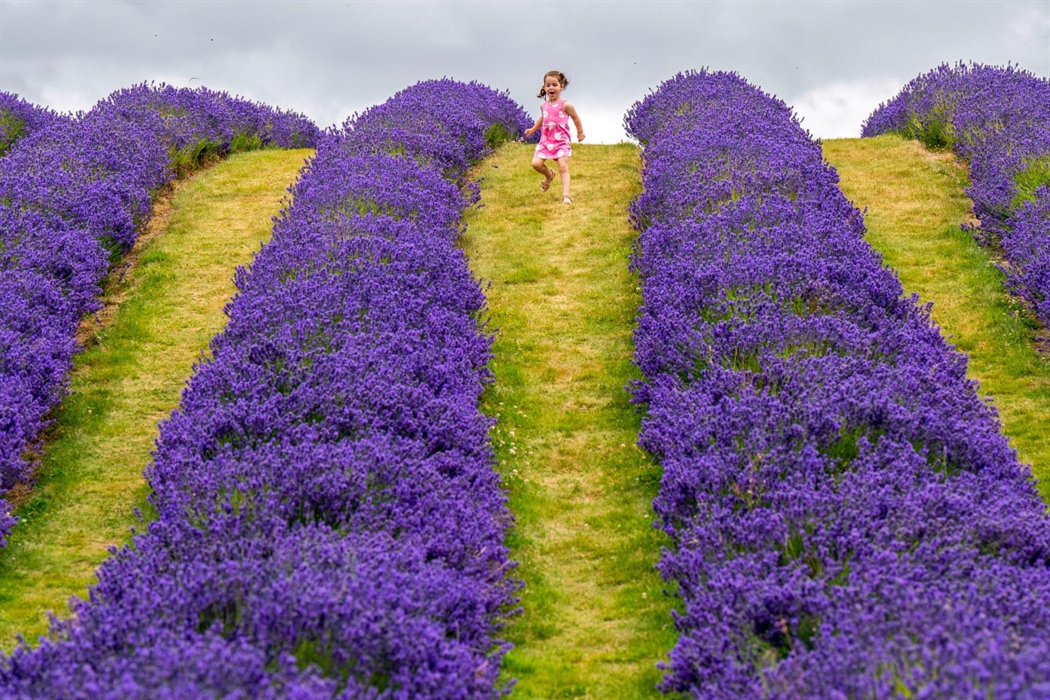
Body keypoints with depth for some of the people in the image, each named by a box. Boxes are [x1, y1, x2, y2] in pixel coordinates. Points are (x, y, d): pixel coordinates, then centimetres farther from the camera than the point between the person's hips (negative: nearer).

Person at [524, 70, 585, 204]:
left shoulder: (565, 106, -7)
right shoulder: (543, 106, 7)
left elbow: (576, 118, 7)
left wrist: (580, 133, 17)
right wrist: (532, 129, 26)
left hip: (562, 141, -4)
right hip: (546, 141, 4)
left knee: (563, 167, -14)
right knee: (536, 163, -8)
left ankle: (566, 195, -17)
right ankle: (549, 175, 25)